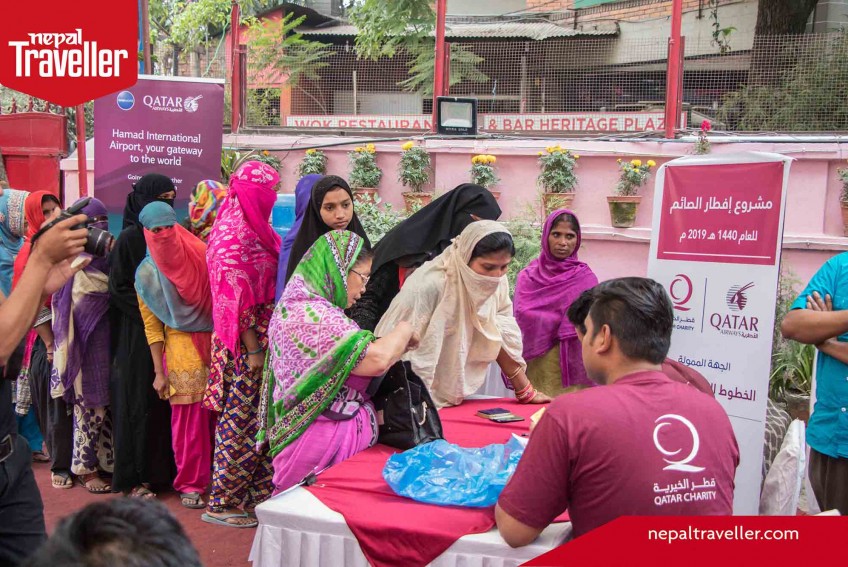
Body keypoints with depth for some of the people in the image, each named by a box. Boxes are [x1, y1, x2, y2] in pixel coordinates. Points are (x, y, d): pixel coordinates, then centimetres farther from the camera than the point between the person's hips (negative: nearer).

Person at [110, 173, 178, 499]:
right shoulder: (129, 238, -7)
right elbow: (118, 289, -9)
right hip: (138, 335, -6)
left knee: (165, 401, 6)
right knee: (139, 401, -1)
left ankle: (161, 470, 15)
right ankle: (133, 478, 8)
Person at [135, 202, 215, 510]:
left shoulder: (202, 255, 1)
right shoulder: (147, 273, 1)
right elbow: (152, 327, 3)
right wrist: (159, 372, 0)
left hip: (217, 343, 1)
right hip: (181, 349, -1)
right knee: (189, 418, -1)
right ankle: (191, 483, 12)